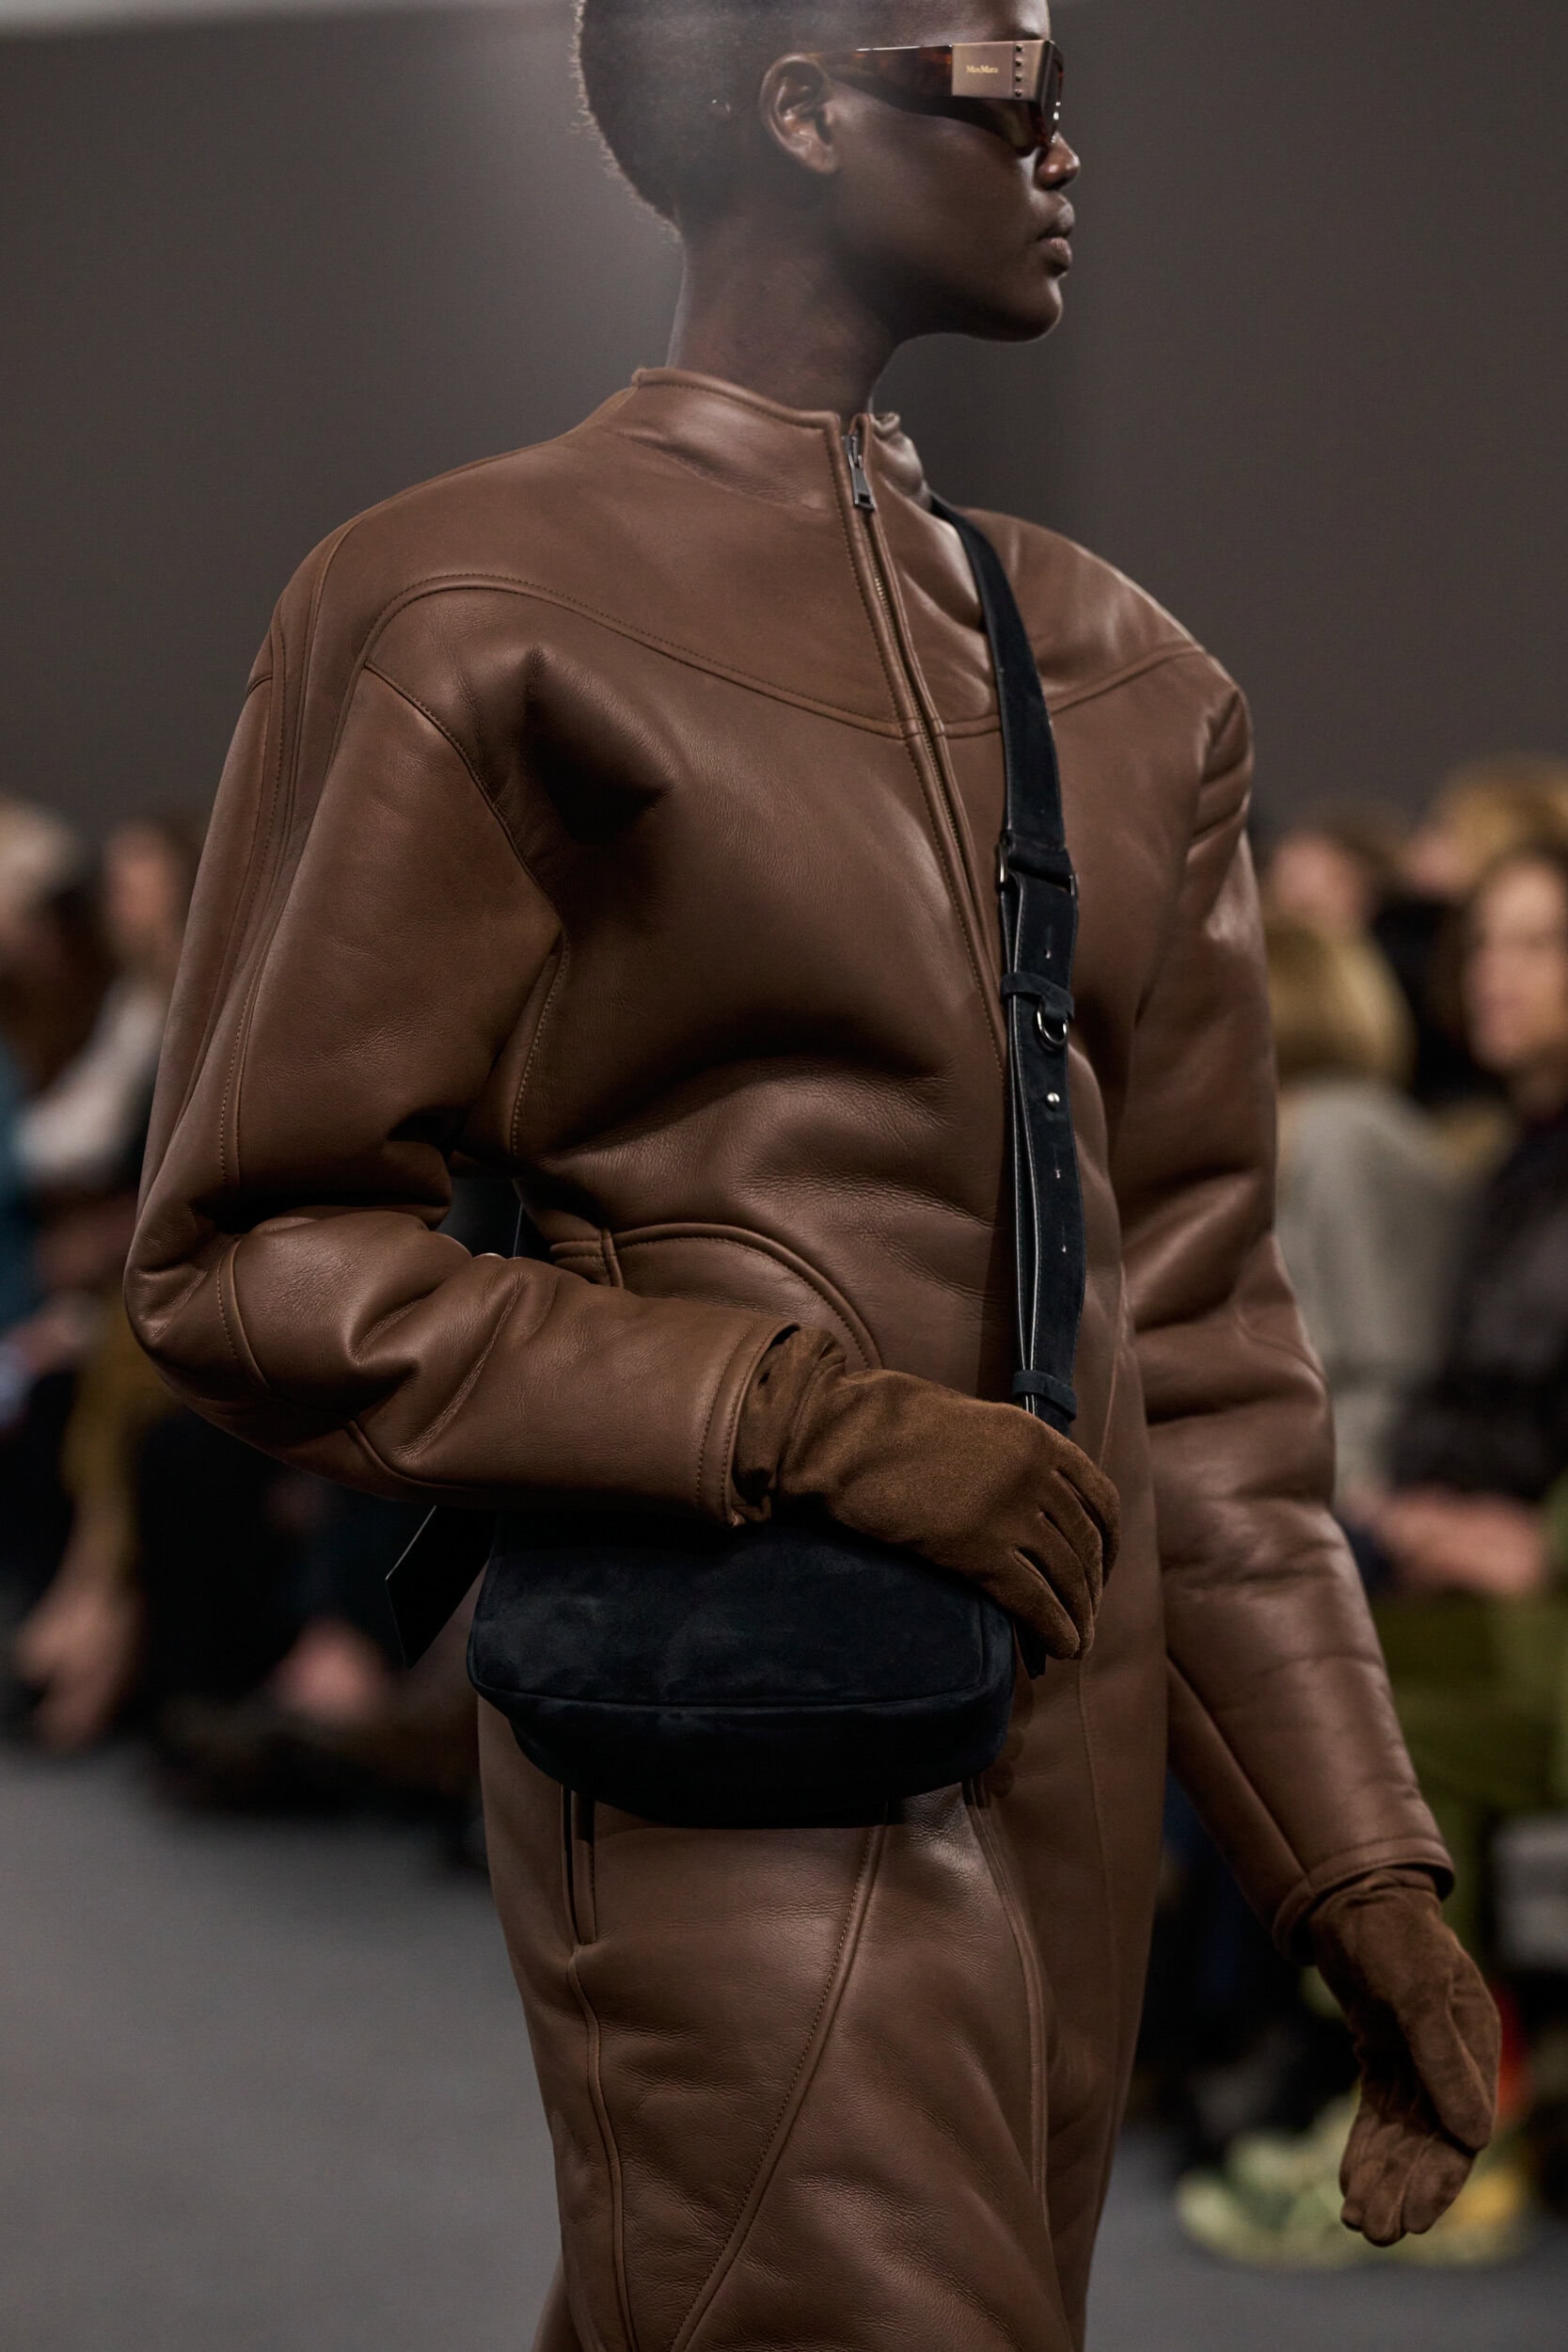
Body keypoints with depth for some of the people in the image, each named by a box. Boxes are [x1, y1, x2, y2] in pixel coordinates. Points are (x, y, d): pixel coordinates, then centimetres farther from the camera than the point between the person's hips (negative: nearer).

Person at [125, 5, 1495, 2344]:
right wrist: (812, 1420, -18)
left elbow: (1194, 1323, 15)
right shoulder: (473, 616, -6)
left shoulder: (1117, 675, 13)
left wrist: (1364, 1872, 9)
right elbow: (251, 1257, -7)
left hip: (1068, 1774, 6)